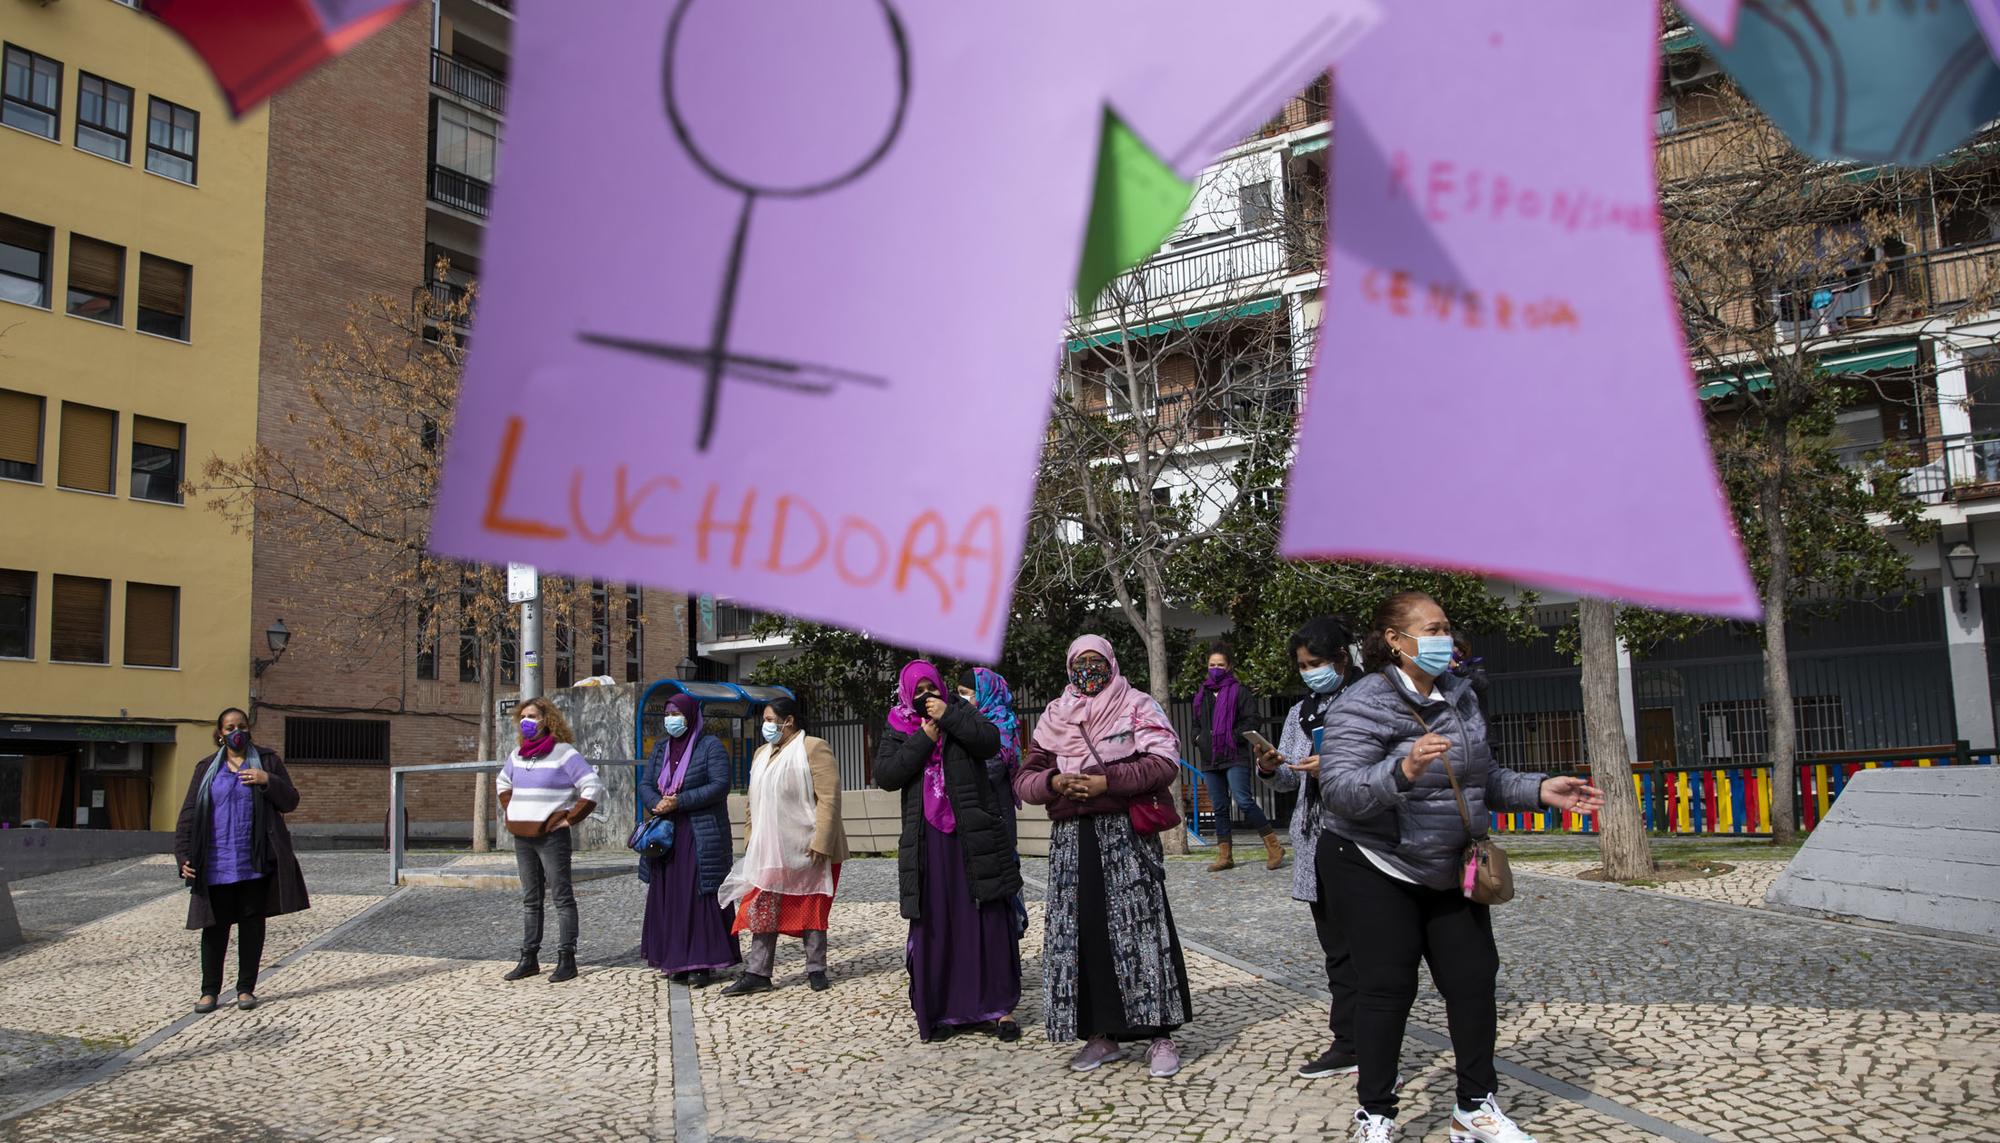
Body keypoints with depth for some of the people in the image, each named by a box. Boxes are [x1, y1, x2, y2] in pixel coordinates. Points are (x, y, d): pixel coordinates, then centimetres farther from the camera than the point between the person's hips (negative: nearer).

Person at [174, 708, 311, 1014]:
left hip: (255, 863, 0)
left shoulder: (268, 761, 6)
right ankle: (210, 991, 14)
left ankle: (246, 988, 15)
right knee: (215, 927, 4)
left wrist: (267, 780, -16)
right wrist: (184, 856, -4)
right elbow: (189, 815, 6)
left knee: (252, 925, 6)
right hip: (216, 865, 1)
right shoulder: (207, 769, 8)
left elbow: (290, 802, 1)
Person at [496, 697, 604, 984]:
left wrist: (570, 818, -13)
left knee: (562, 898, -3)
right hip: (522, 838, 7)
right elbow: (504, 784, 31)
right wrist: (510, 813, 17)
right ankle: (529, 959, 19)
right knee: (530, 900, 13)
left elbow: (594, 787, -14)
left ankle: (566, 960, 0)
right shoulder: (517, 755, 12)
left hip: (552, 838, -7)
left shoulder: (564, 753, -10)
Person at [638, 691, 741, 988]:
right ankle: (676, 960, 12)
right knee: (668, 895, 5)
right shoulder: (662, 749, 15)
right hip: (667, 833, 6)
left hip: (700, 836, -6)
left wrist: (679, 802, -18)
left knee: (699, 896, -5)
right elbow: (645, 783, 11)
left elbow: (720, 785, -14)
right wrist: (658, 804, -11)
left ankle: (702, 964, -2)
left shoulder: (710, 746, -5)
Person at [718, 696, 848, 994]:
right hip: (769, 851, 7)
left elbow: (829, 798, -15)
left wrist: (820, 842, -20)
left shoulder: (813, 749, -9)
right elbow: (754, 802, 21)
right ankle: (757, 973, 9)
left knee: (811, 910, 4)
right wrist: (750, 839, 14)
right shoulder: (762, 754, 16)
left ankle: (816, 970, 16)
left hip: (807, 850, -7)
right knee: (762, 909, 4)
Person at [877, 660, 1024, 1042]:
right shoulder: (896, 729, 10)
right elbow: (885, 776, -3)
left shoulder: (961, 711, 8)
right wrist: (923, 739, -9)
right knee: (934, 926, 2)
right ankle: (940, 1009, 11)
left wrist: (949, 716, -14)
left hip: (973, 836, -1)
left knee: (989, 919, -1)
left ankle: (1001, 1006, 6)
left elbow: (990, 742, -8)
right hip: (926, 842, 1)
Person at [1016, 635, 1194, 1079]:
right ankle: (1102, 1034, 12)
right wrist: (1054, 782, -9)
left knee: (1139, 927, -6)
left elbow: (1163, 763, -7)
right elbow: (1024, 779, 13)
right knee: (1079, 931, 2)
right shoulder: (1053, 718, 15)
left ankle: (1160, 1034, 2)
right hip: (1072, 838, 4)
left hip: (1125, 833, -4)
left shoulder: (1137, 706, 4)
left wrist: (1107, 782, -16)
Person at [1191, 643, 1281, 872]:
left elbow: (1252, 720, -6)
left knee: (1244, 801, -17)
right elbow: (1196, 724, 27)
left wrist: (1234, 738, -14)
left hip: (1235, 757, -6)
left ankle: (1274, 848, -7)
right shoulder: (1201, 694, 17)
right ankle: (1224, 856, 12)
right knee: (1219, 807, 8)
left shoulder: (1239, 691, 0)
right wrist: (1199, 739, 8)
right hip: (1209, 759, 6)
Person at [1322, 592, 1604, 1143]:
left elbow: (1483, 779, 16)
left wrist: (1538, 790, 1)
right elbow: (1339, 790, -29)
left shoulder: (1460, 696, 5)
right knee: (1388, 988, -3)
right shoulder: (1365, 704, -19)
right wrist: (1402, 772, -44)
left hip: (1448, 871, 7)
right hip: (1376, 870, -7)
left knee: (1473, 979, 8)